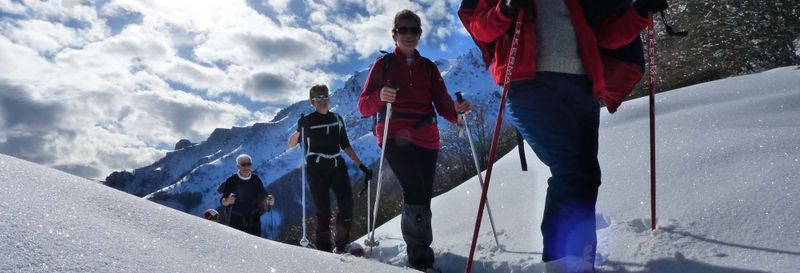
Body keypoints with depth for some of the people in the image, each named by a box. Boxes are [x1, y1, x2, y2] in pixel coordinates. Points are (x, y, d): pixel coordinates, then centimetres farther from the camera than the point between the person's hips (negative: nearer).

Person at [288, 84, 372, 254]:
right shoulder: (307, 121, 3)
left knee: (347, 204, -10)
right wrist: (300, 129, -14)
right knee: (323, 209, -9)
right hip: (316, 169, -3)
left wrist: (361, 166, 12)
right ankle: (324, 248, -1)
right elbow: (290, 145, 5)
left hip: (337, 166, 4)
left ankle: (342, 244, 1)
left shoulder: (336, 119, 14)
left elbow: (345, 146, 18)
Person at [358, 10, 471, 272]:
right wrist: (380, 97, -21)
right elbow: (364, 106, 1)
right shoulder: (383, 64, 8)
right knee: (416, 191, -21)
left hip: (426, 139, 4)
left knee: (423, 197, 5)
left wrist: (456, 110, -16)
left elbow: (443, 104, 7)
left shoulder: (428, 67, 17)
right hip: (394, 137, -4)